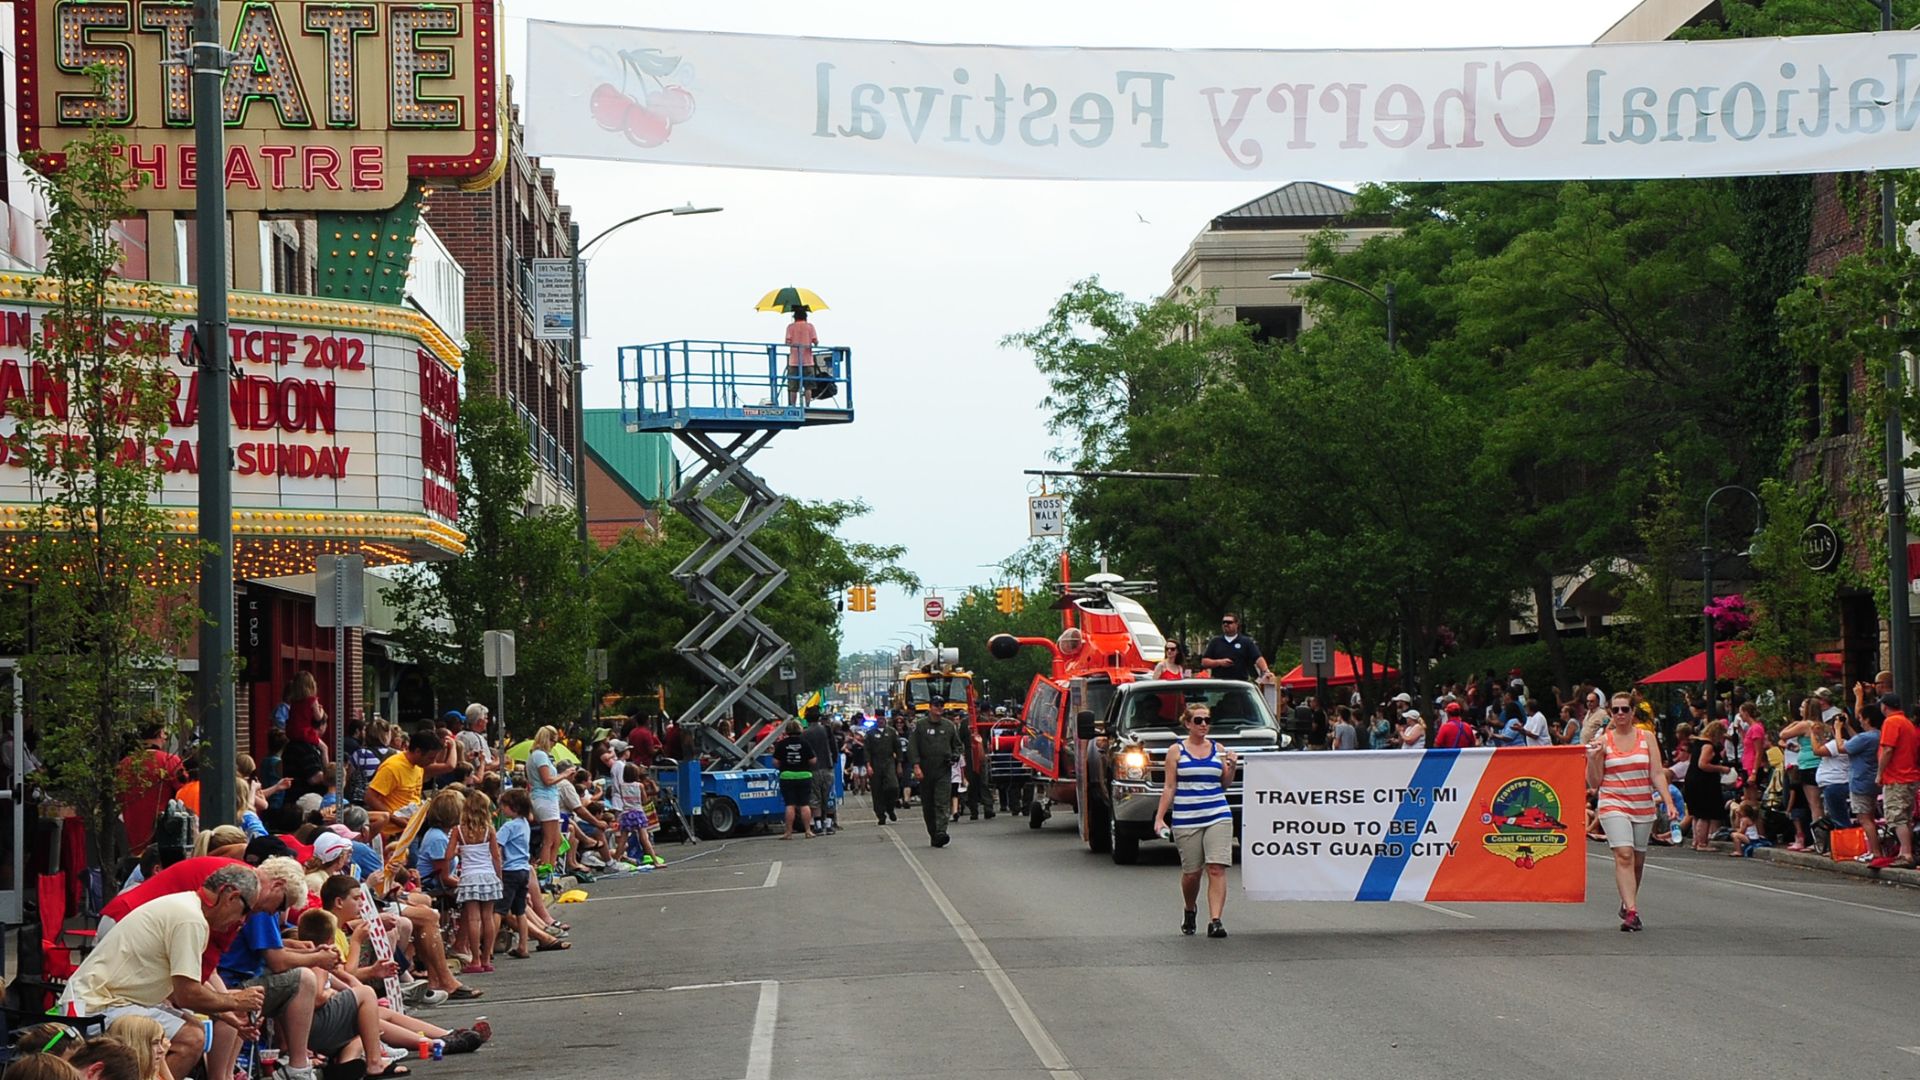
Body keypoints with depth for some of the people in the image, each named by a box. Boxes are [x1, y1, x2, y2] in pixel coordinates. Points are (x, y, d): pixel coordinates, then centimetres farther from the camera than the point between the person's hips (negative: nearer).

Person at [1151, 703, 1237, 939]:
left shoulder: (1218, 750, 10)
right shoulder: (1176, 751, 4)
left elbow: (1226, 784, 15)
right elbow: (1169, 787, 4)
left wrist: (1231, 767, -4)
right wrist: (1159, 817, -2)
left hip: (1218, 817, 1)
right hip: (1186, 819, -1)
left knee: (1217, 869, -12)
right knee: (1191, 873, 5)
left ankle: (1215, 920, -14)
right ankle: (1189, 911, 33)